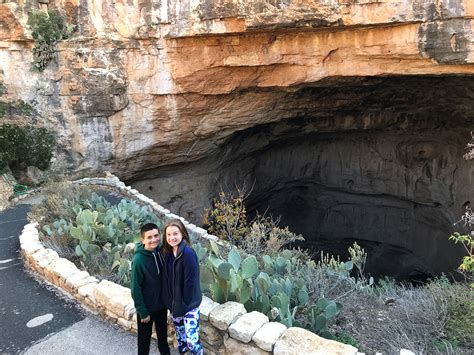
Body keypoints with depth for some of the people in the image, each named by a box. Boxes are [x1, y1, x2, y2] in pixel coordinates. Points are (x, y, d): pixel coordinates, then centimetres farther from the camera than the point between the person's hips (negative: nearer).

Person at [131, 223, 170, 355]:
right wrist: (142, 311, -15)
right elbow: (136, 288, -19)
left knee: (163, 332, 26)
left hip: (161, 303, 6)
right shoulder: (139, 260, -26)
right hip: (147, 306, -5)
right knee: (145, 336, 16)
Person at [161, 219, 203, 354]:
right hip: (174, 303, 7)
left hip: (189, 304, -7)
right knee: (179, 334, 23)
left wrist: (184, 304, -14)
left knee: (192, 340, -8)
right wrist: (171, 301, 4)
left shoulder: (188, 253, -23)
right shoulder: (167, 252, 0)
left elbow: (190, 281, -20)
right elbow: (167, 279, 6)